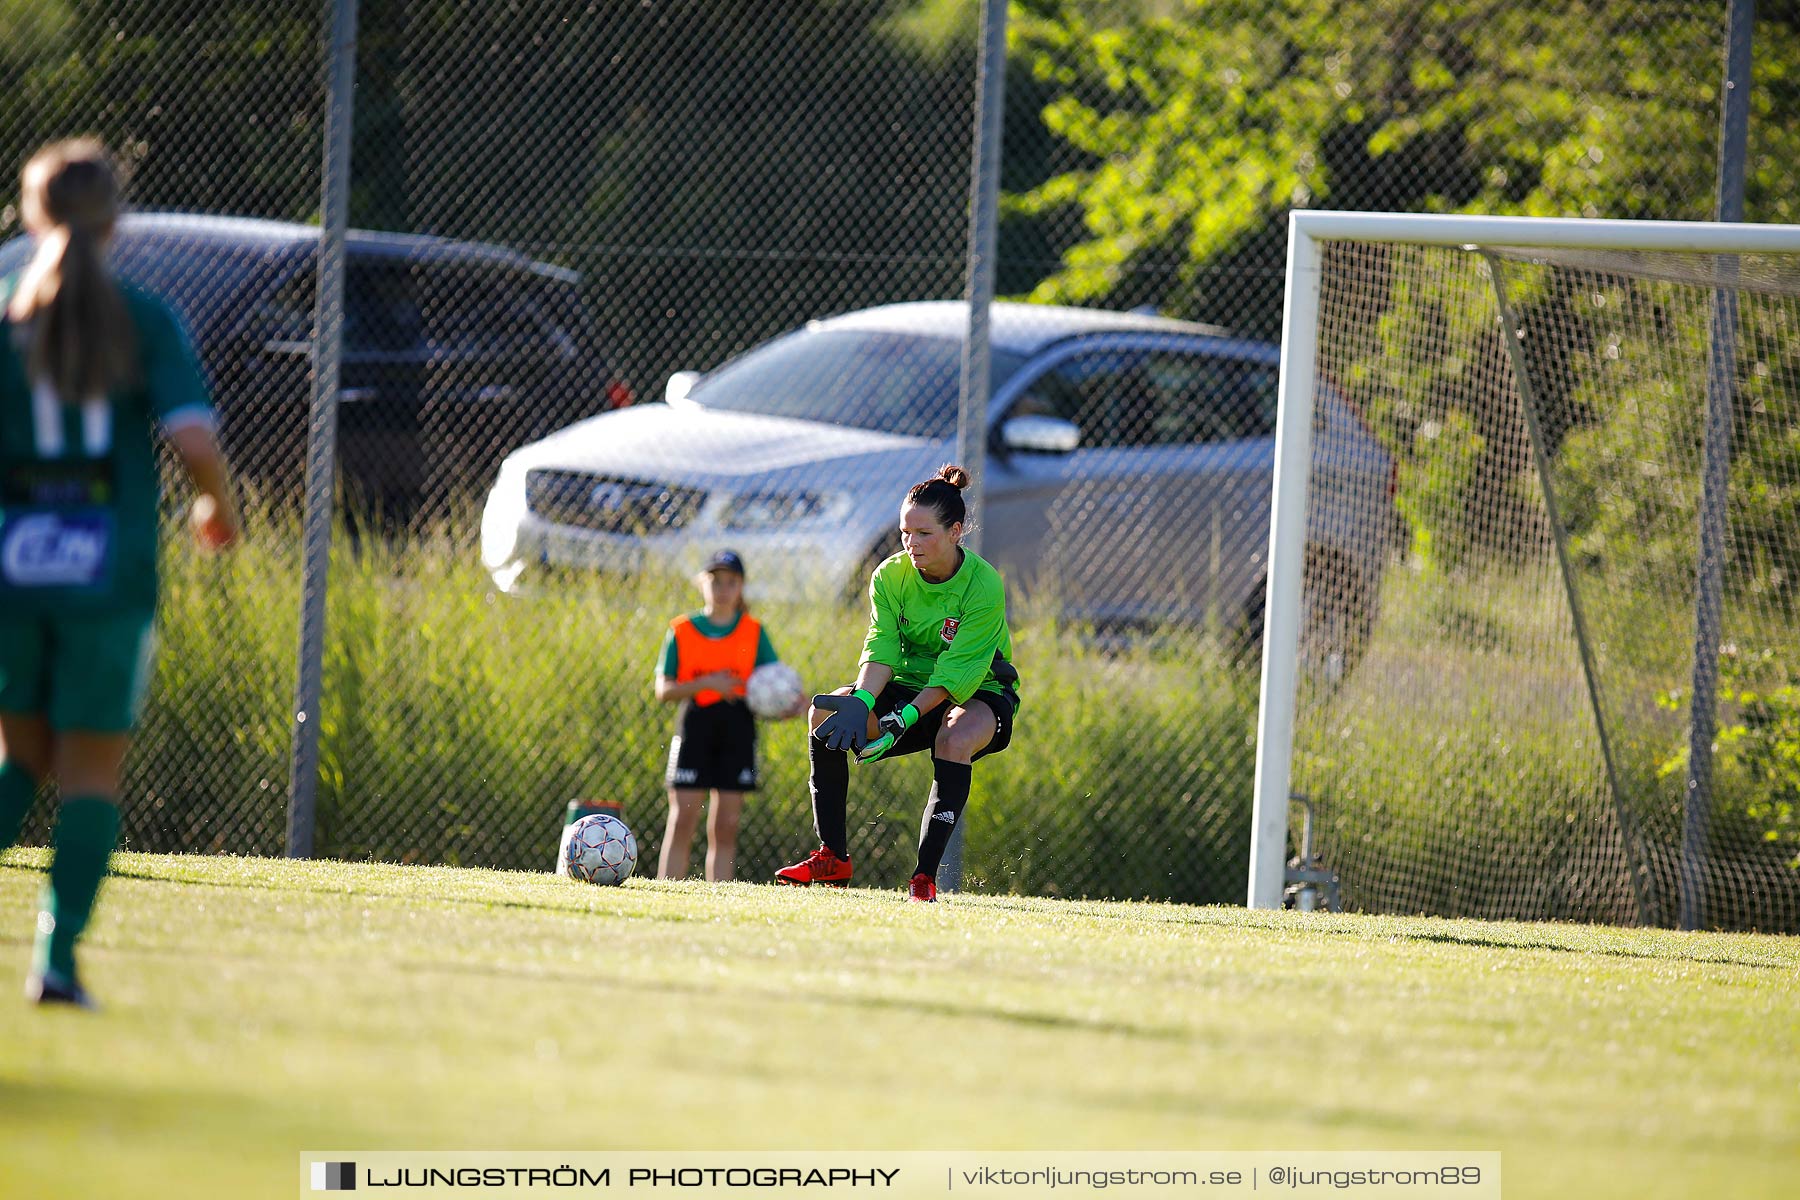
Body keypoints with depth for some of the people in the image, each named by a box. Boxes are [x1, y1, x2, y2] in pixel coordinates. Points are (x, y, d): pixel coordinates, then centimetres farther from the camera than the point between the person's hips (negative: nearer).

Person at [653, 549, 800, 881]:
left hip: (737, 729, 1)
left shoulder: (753, 632, 8)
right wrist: (706, 683, -15)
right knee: (682, 822, -7)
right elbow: (663, 690, -1)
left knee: (725, 827, 1)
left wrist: (791, 705, -15)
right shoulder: (682, 631, 4)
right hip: (694, 726, -1)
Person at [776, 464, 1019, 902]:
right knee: (829, 712, -20)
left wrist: (902, 719, -36)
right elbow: (882, 650, -15)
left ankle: (925, 874, -37)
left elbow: (956, 674, -25)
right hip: (911, 688, 4)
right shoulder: (891, 576, -7)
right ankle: (832, 857, -17)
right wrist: (862, 701, -35)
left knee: (956, 738, -39)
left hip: (978, 694, -4)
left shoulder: (984, 586, -21)